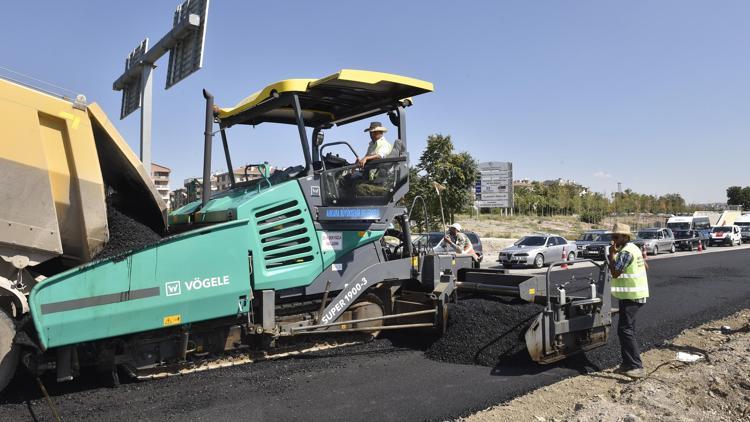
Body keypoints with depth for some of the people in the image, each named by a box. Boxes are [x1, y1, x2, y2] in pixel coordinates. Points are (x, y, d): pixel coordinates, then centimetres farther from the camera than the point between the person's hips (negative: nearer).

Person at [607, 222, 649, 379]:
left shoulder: (626, 251, -18)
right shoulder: (632, 248, 15)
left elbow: (615, 273, -19)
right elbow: (645, 265, 25)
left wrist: (612, 254, -15)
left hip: (631, 296, -11)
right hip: (634, 294, 11)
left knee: (625, 330, -12)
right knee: (627, 329, 15)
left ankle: (637, 367, -13)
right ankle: (628, 364, 20)